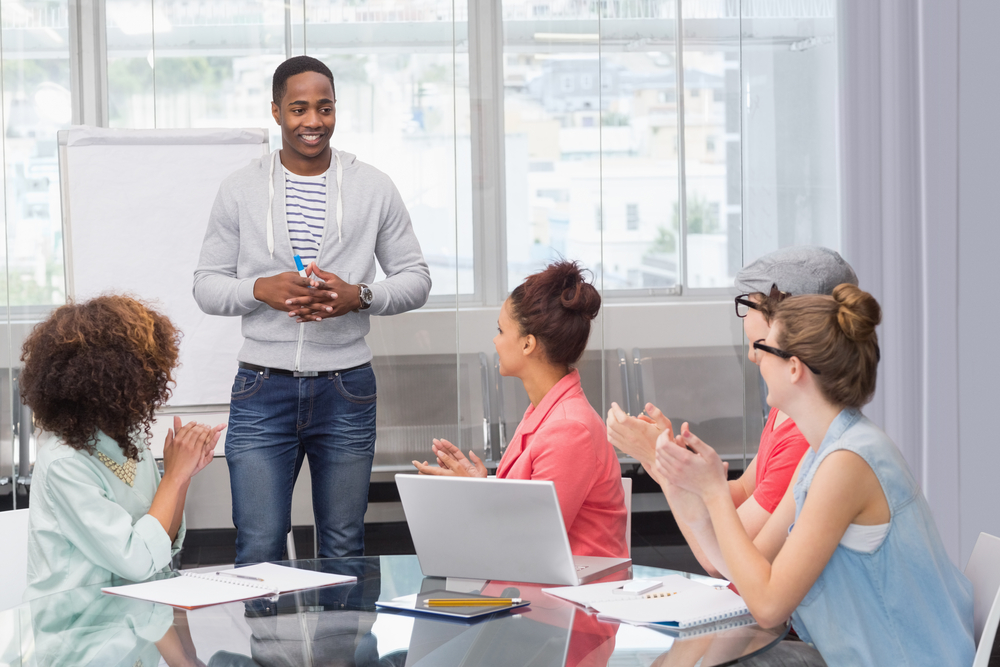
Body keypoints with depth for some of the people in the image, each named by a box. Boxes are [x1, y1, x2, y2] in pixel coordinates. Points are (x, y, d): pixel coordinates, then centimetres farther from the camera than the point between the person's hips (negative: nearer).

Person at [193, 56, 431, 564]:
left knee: (343, 550, 7)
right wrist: (261, 289, -13)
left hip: (346, 390, 1)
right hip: (263, 388, 0)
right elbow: (206, 286, 7)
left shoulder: (375, 189, 5)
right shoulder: (239, 191, 5)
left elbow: (416, 279, 8)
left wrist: (359, 296, -12)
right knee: (258, 550, -3)